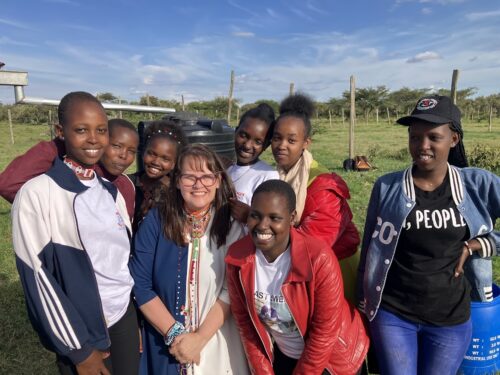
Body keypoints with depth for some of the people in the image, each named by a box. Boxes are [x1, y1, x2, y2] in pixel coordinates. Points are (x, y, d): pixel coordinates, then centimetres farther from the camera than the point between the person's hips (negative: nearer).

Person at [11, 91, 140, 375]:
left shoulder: (111, 191, 2)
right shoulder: (36, 193, -14)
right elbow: (38, 276, -14)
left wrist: (138, 319, 9)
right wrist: (79, 349, -10)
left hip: (125, 318, 5)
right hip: (79, 331, -5)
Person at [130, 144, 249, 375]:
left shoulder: (231, 224, -10)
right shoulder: (156, 220, -10)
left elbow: (232, 289, -10)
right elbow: (140, 284, -9)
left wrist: (200, 338, -15)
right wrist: (174, 333, -13)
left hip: (216, 339, 0)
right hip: (164, 339, 0)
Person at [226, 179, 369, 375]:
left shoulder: (320, 260, -32)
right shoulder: (237, 257, -19)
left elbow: (324, 334, -22)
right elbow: (244, 319, -7)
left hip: (330, 359, -2)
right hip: (282, 354, 3)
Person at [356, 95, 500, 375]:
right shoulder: (387, 187, -9)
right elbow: (371, 249, 0)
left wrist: (475, 245, -13)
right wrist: (365, 305, 6)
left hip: (451, 319, 2)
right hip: (392, 315, -1)